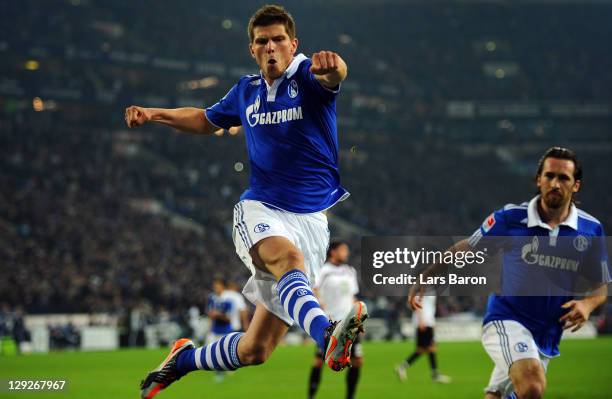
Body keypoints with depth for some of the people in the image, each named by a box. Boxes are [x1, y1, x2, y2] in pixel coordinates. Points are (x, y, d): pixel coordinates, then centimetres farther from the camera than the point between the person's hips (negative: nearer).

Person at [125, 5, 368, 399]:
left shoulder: (307, 75, -3)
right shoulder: (246, 90, 11)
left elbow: (333, 76, -30)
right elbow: (206, 120, 32)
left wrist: (332, 66, -54)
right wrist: (153, 114, 19)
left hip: (311, 219, -1)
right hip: (260, 210, 1)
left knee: (254, 351, 0)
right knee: (289, 257, -39)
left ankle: (185, 359, 27)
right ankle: (328, 335, -64)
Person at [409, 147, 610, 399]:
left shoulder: (591, 230, 0)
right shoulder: (510, 218, -7)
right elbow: (465, 249, 7)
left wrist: (587, 304, -11)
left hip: (547, 338, 4)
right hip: (506, 321, -4)